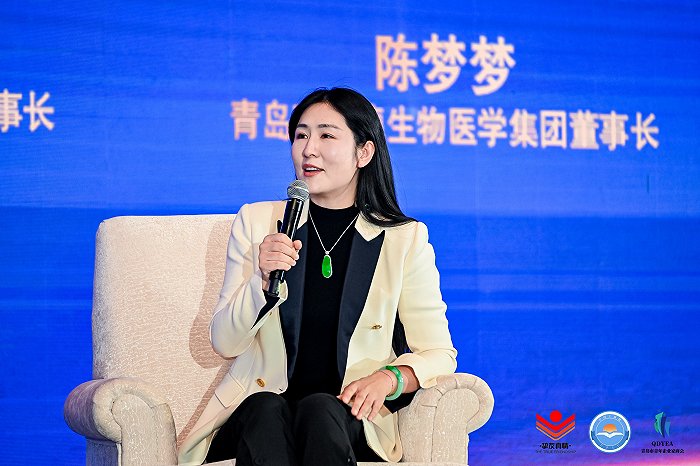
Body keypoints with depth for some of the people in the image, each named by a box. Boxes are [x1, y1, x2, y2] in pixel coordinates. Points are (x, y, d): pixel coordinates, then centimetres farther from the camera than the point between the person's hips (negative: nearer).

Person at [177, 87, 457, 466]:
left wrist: (390, 378, -15)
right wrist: (263, 280, -13)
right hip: (258, 408, 1)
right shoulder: (256, 221, 10)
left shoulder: (406, 240, 5)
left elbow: (438, 353, 6)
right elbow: (224, 342, 5)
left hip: (350, 418, -1)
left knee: (318, 409, -35)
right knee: (265, 409, -34)